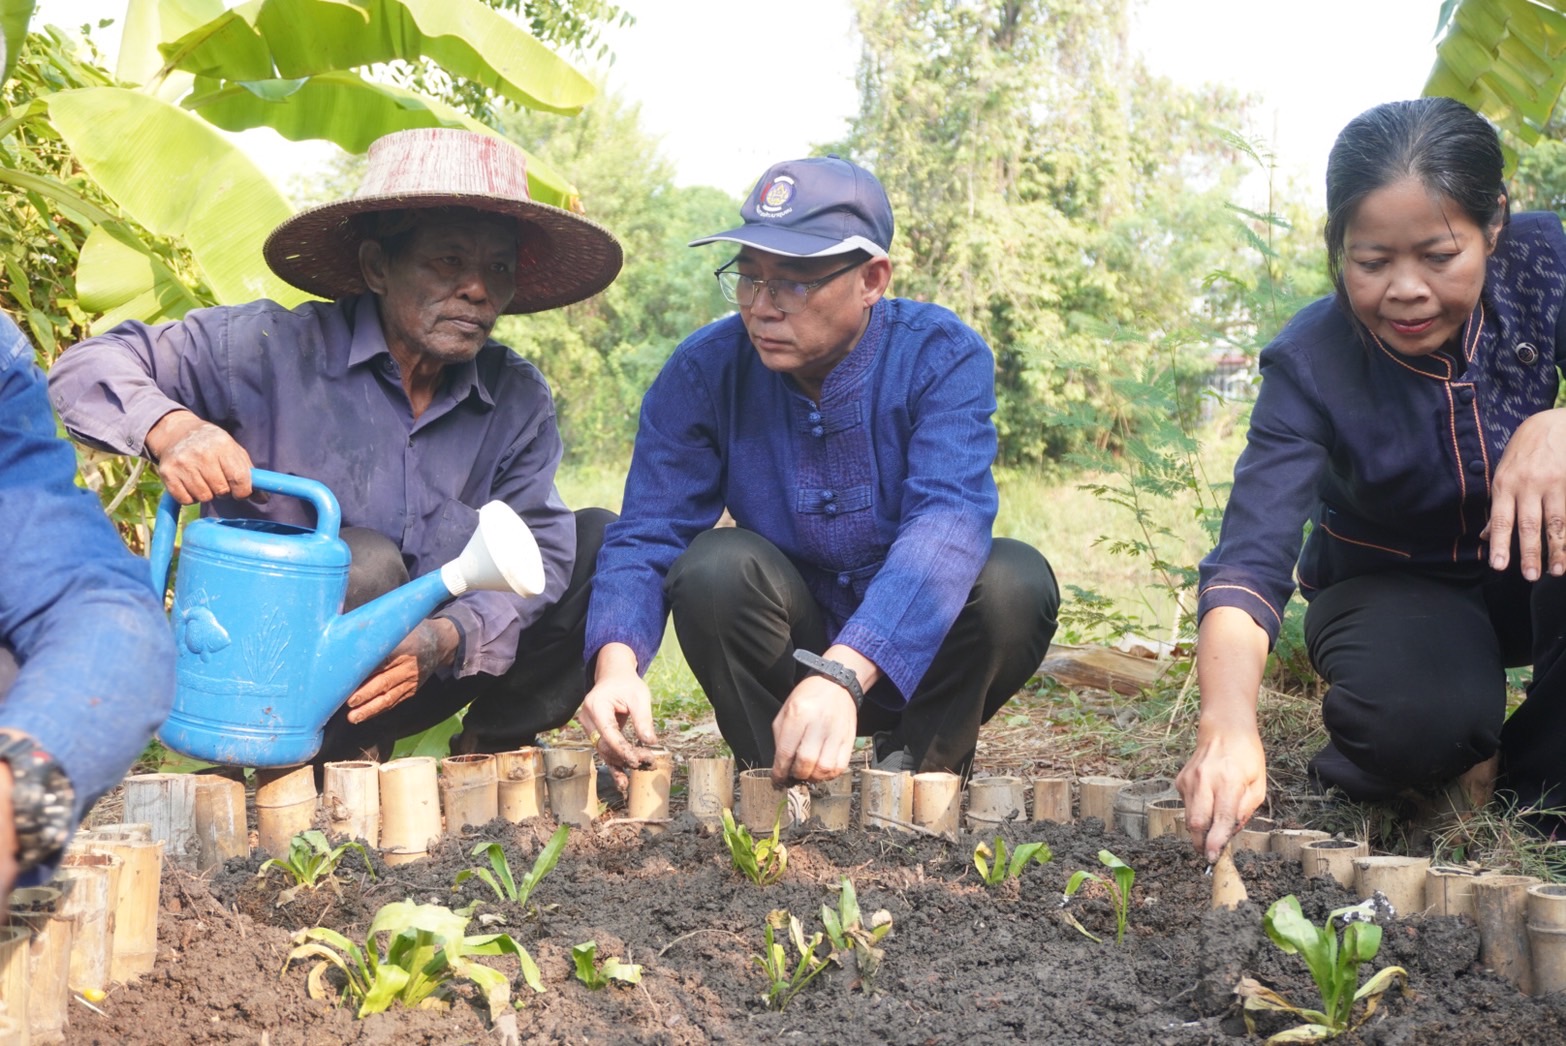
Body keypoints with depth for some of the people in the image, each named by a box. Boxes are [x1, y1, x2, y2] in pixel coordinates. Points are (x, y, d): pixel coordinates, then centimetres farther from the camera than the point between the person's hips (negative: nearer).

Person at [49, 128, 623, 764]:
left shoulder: (518, 400, -3)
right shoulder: (274, 350, -15)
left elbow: (541, 548, -11)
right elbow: (88, 367, -10)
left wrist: (445, 640, -30)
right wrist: (170, 427, -34)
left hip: (425, 677, 4)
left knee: (600, 540, -8)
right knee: (365, 564, -36)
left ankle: (498, 743, 5)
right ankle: (338, 760, -8)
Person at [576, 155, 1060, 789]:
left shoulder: (943, 357, -19)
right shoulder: (704, 372, -12)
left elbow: (948, 520, -34)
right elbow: (645, 538, -14)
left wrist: (842, 674, -51)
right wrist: (616, 662, -37)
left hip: (920, 655, -1)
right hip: (789, 651, 1)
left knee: (1015, 580, -29)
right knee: (715, 566, -28)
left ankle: (918, 771, -5)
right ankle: (776, 782, -8)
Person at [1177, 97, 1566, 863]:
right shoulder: (1309, 364, -25)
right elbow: (1250, 557, -36)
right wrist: (1228, 728, -53)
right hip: (1393, 588, -2)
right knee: (1416, 716, -35)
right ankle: (1446, 765, 4)